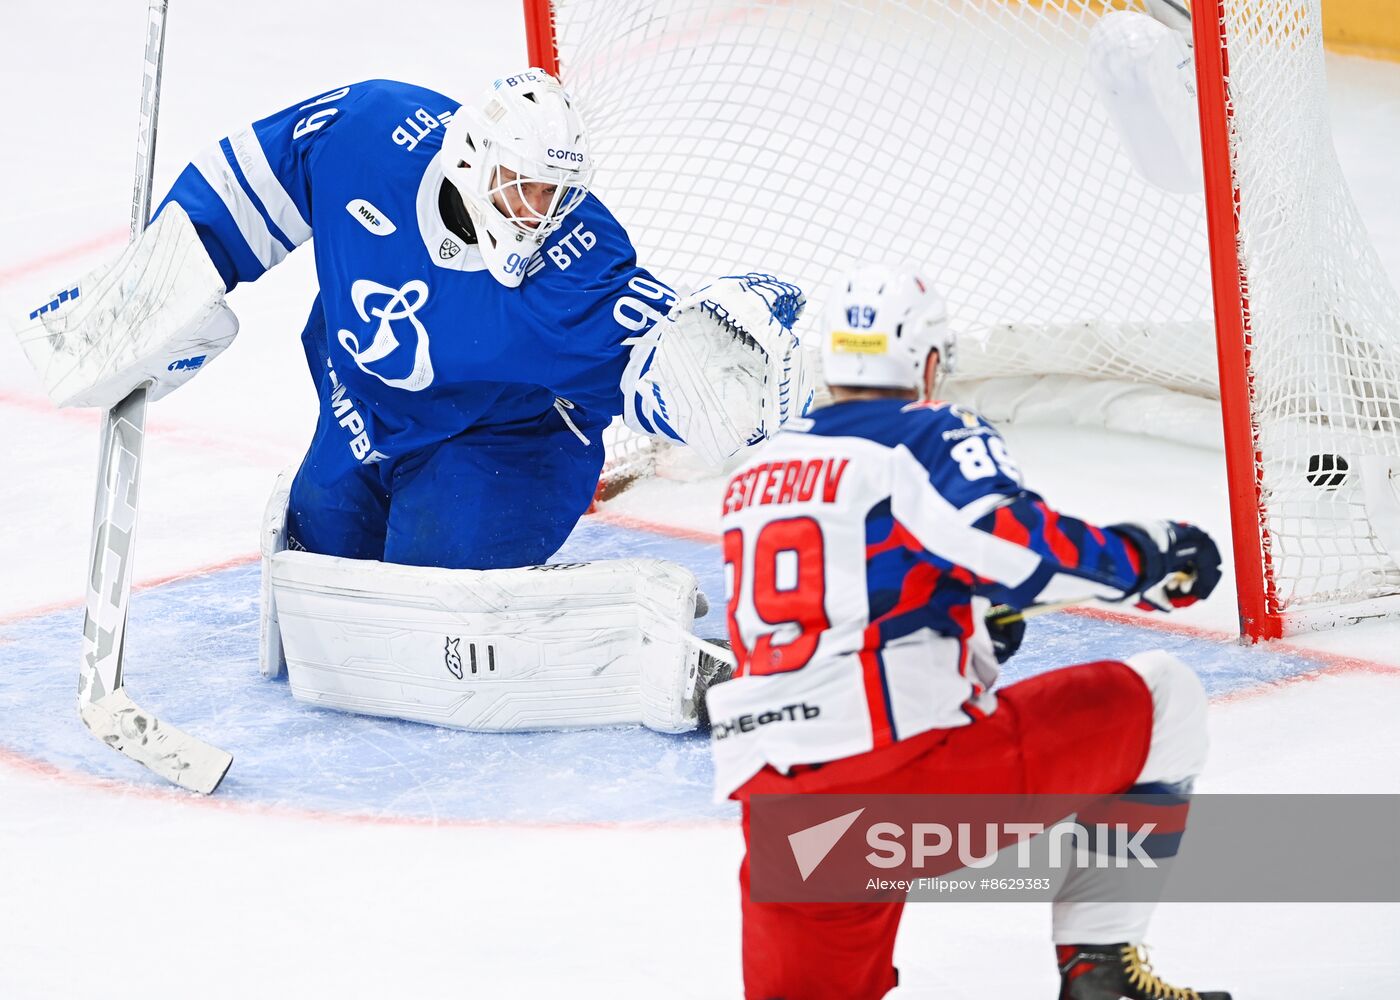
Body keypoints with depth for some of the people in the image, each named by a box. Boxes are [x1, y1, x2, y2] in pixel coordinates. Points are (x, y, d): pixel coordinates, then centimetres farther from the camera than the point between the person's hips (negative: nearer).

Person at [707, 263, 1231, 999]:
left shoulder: (758, 472, 24)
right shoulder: (928, 438, 2)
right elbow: (1015, 545, -16)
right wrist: (1150, 558, -2)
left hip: (769, 798, 6)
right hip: (906, 755, -6)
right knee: (1161, 699, 10)